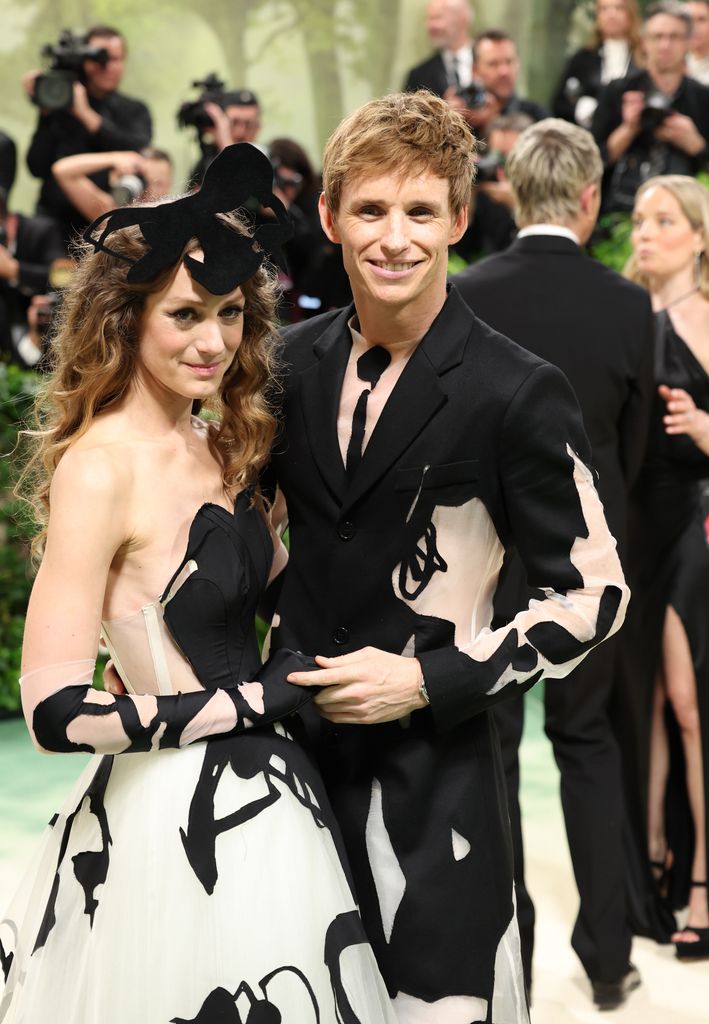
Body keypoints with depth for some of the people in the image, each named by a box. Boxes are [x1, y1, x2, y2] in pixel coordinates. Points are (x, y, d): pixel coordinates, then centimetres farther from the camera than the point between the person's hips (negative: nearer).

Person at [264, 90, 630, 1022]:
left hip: (433, 768, -5)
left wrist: (428, 683, -16)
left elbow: (594, 595, -9)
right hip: (296, 738, 5)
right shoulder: (293, 362, 4)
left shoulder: (516, 392, -13)